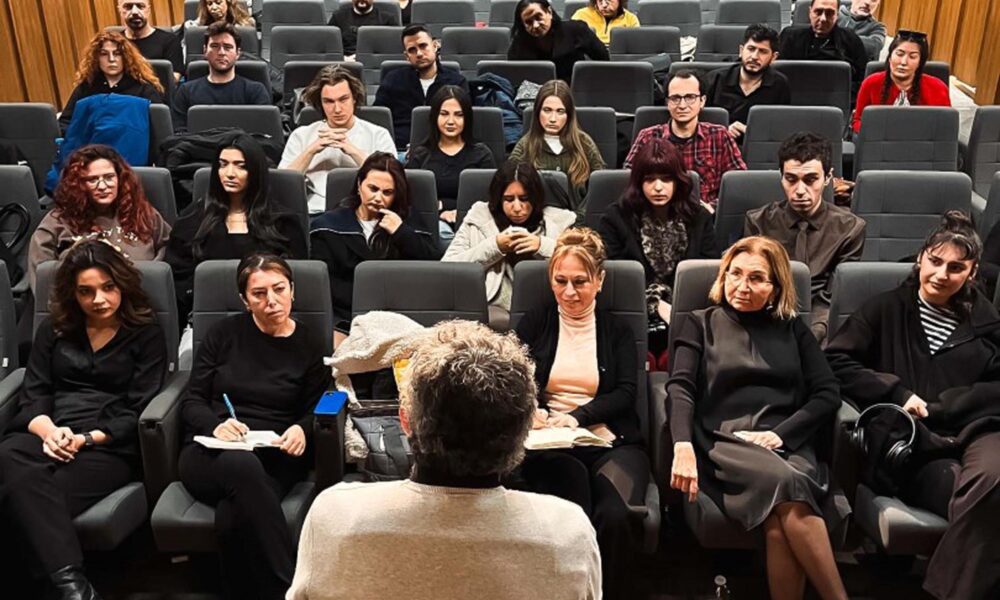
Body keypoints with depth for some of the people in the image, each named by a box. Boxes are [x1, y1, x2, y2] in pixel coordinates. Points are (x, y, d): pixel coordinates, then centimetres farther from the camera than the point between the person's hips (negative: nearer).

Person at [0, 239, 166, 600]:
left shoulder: (146, 335, 9)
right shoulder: (53, 330, 21)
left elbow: (137, 411, 1)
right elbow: (32, 395, 11)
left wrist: (87, 439, -14)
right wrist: (48, 430, -12)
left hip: (110, 446, -3)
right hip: (47, 435, 3)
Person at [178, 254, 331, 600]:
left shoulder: (311, 344, 10)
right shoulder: (224, 333, 10)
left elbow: (314, 412, 10)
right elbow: (192, 402, 9)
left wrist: (301, 430, -15)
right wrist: (216, 426, -13)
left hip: (274, 461, 0)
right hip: (210, 453, 1)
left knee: (231, 518, -36)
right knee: (241, 464, -39)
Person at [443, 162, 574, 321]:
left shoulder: (558, 221, 13)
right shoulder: (479, 220, 12)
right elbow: (447, 267, 3)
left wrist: (543, 246, -6)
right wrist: (494, 246, -4)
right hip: (495, 306, -1)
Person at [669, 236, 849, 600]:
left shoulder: (792, 328, 20)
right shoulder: (700, 324, 15)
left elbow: (828, 394, 10)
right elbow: (680, 388, 0)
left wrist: (782, 433, -8)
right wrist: (683, 445, -20)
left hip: (788, 444, 2)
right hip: (724, 443, -2)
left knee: (780, 523, -33)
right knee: (786, 485, -34)